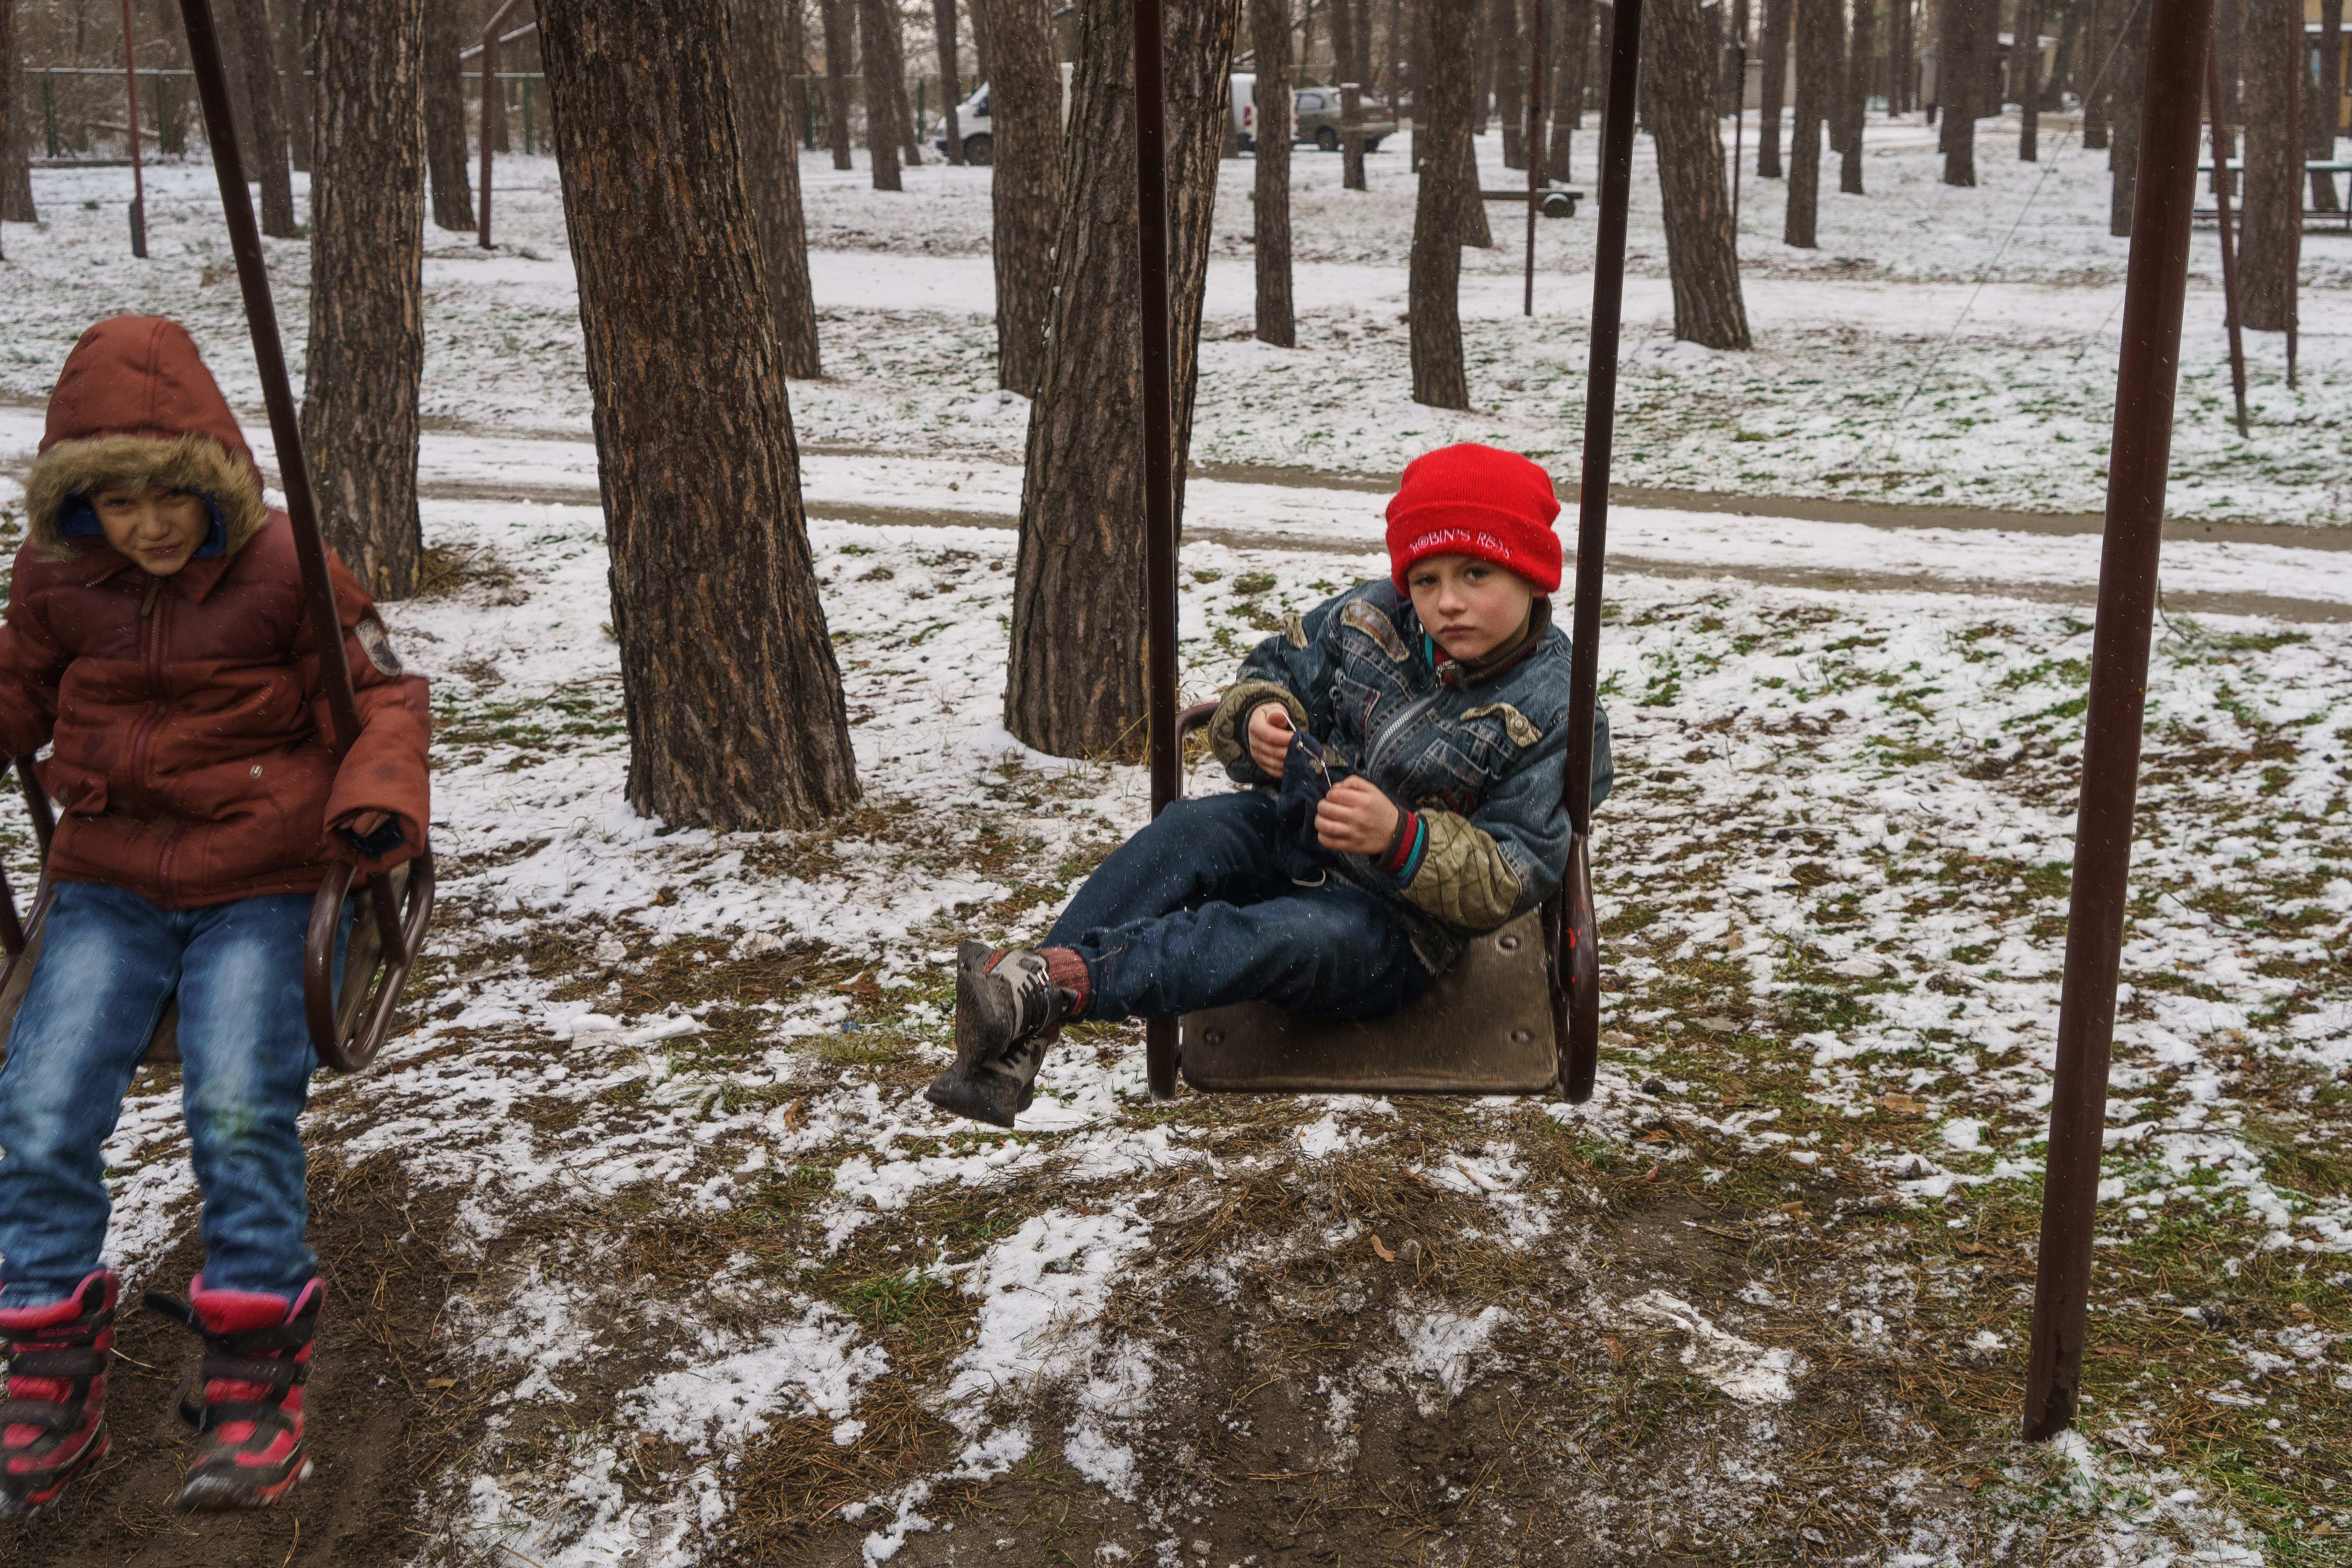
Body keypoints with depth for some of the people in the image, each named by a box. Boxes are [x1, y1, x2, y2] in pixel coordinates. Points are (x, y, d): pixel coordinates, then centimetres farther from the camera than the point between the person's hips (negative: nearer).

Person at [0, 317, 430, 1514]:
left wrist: (378, 797, -20)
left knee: (239, 1111, -22)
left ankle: (255, 1380, -5)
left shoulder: (286, 572, -7)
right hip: (110, 884, 4)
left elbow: (384, 699, -1)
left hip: (262, 885, -3)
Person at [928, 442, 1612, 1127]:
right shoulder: (1372, 618, -1)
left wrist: (1400, 839, -32)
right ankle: (1019, 1037, -39)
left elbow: (1514, 879, -15)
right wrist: (1258, 717, -13)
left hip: (1392, 924, -4)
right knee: (1189, 832, -26)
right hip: (1291, 834, 5)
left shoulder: (1552, 714, -14)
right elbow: (1279, 667, 13)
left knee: (1295, 939, -37)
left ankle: (1061, 978, -50)